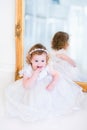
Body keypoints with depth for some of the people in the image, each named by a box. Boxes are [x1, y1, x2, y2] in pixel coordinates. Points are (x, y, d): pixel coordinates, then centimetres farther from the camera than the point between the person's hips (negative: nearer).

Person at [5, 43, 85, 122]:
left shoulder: (47, 67, -19)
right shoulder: (28, 70, -25)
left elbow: (56, 75, -10)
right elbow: (26, 86, -32)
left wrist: (53, 84, -30)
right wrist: (35, 74, -40)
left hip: (46, 87, 2)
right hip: (33, 91, -2)